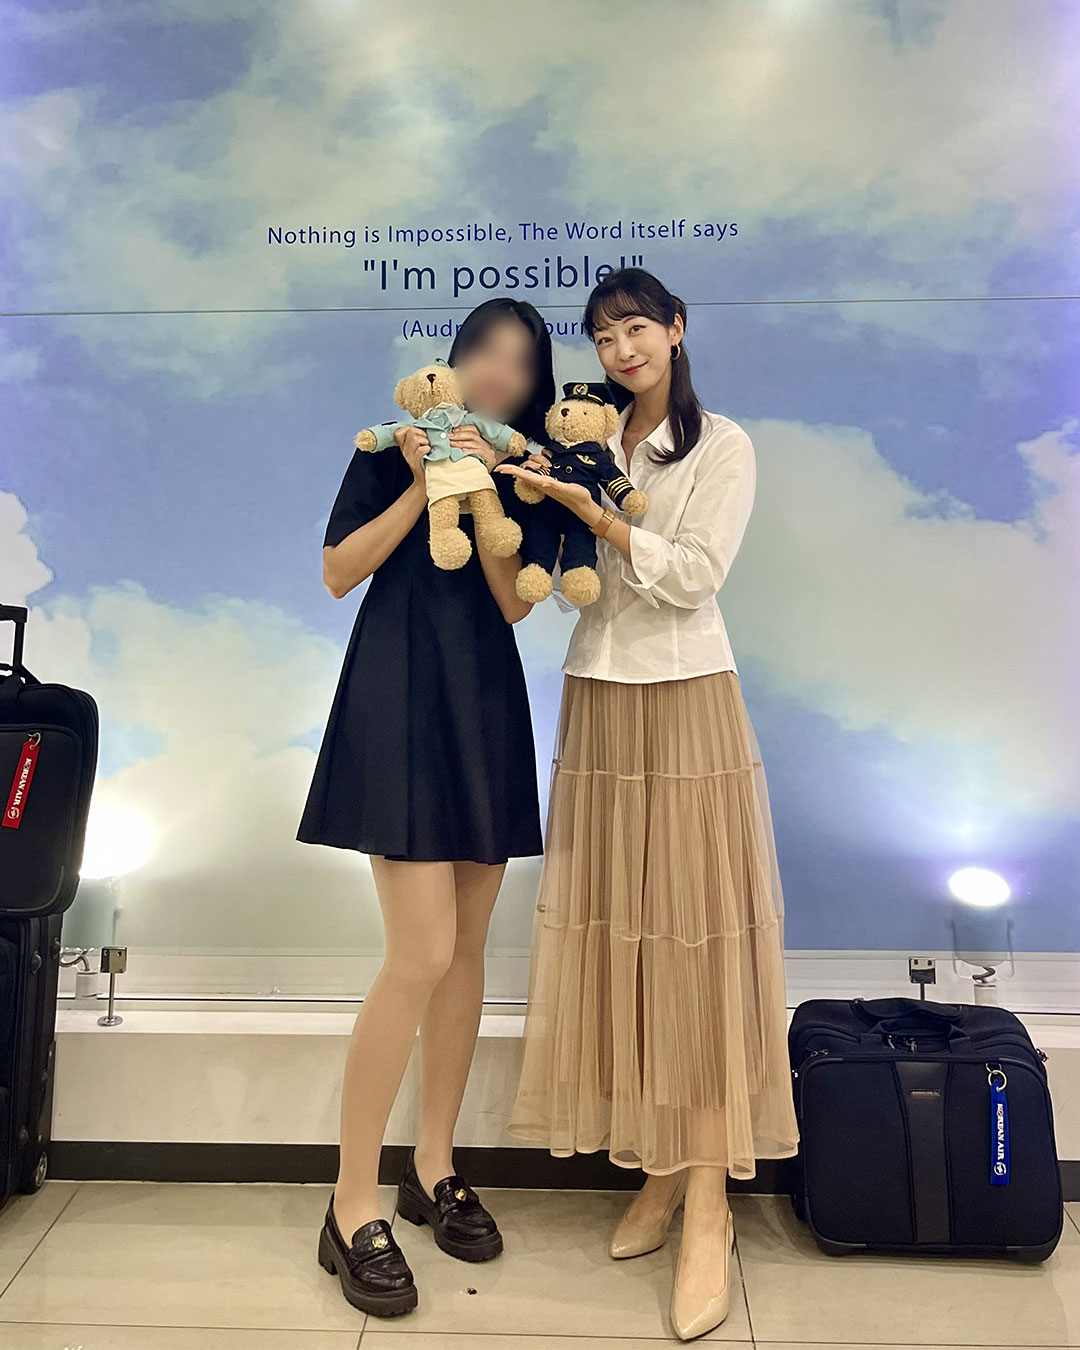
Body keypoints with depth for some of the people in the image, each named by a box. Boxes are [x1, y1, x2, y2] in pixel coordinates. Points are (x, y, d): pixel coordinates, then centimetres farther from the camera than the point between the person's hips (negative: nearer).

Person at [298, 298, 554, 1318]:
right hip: (403, 699, -5)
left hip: (487, 709, 5)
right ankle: (352, 1210, 1)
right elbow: (337, 572, -4)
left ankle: (431, 1169, 23)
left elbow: (515, 603, 3)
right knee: (422, 955, -13)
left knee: (466, 950, 7)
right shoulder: (393, 446, 4)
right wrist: (425, 484, -10)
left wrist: (482, 492, -8)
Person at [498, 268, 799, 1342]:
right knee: (614, 930, 3)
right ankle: (657, 1171, 17)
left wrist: (583, 505, -14)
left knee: (694, 933, -4)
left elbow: (692, 574, -9)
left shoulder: (721, 446, 3)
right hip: (597, 707, 4)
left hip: (688, 703, -4)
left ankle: (710, 1202, 3)